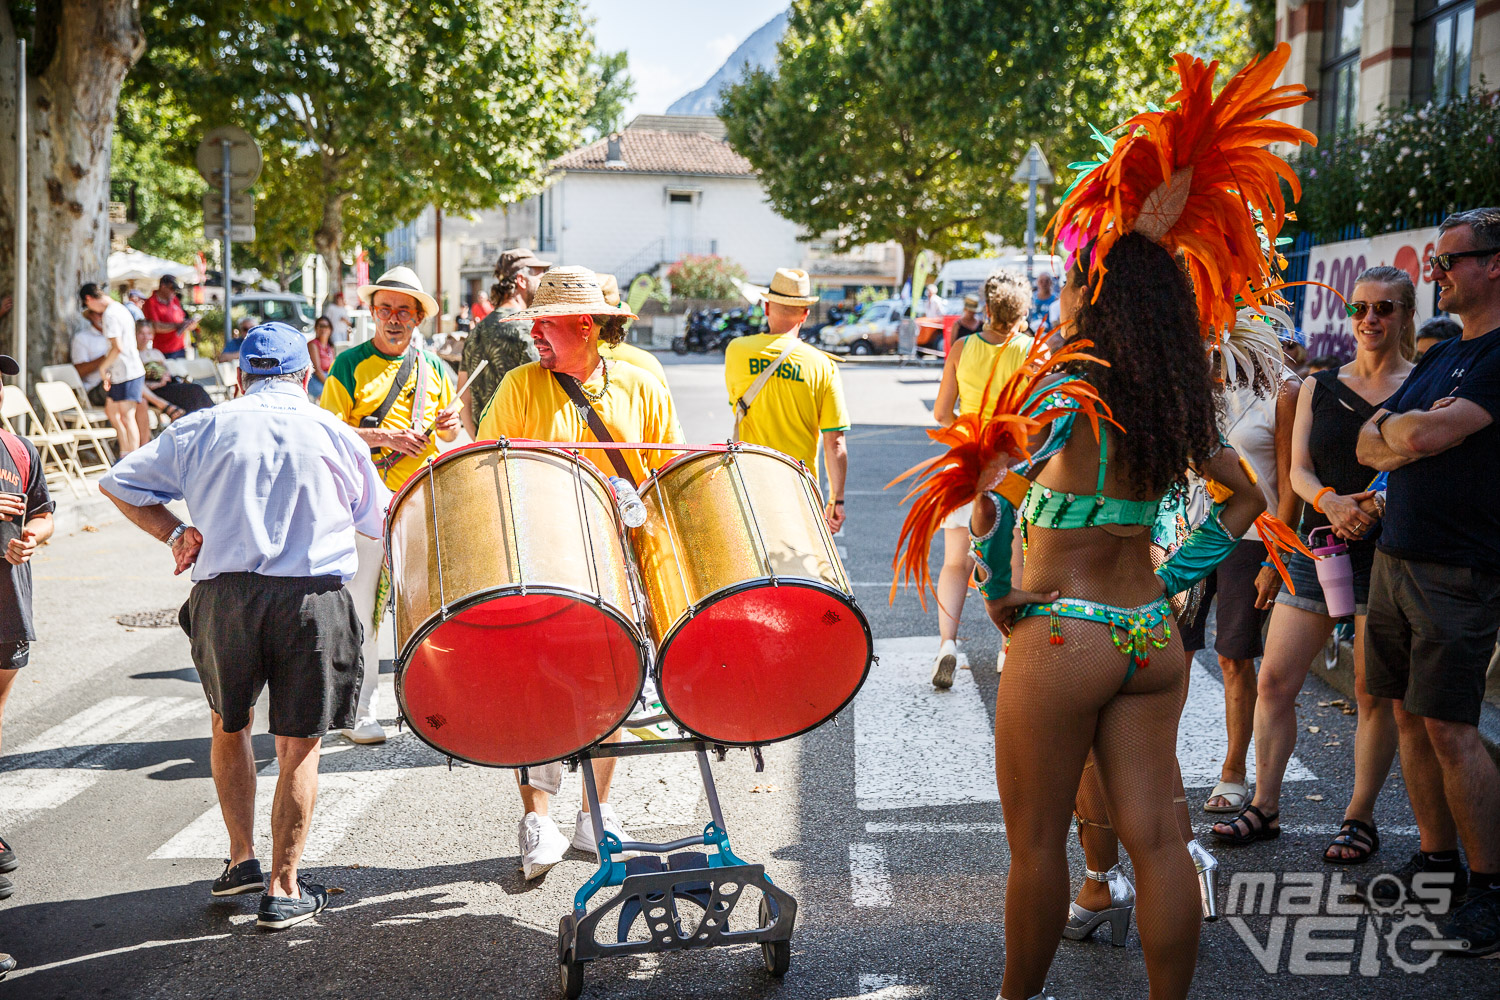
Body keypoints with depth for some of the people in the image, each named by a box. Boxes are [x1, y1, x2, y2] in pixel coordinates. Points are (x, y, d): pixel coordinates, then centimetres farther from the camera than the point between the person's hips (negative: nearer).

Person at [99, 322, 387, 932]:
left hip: (225, 594, 1)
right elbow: (379, 521, 18)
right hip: (313, 598, -1)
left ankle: (241, 859, 26)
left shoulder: (202, 430, 9)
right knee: (299, 745, 7)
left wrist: (174, 533, 13)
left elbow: (118, 483, 12)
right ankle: (283, 889, 11)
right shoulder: (336, 435, 8)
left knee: (230, 726, 23)